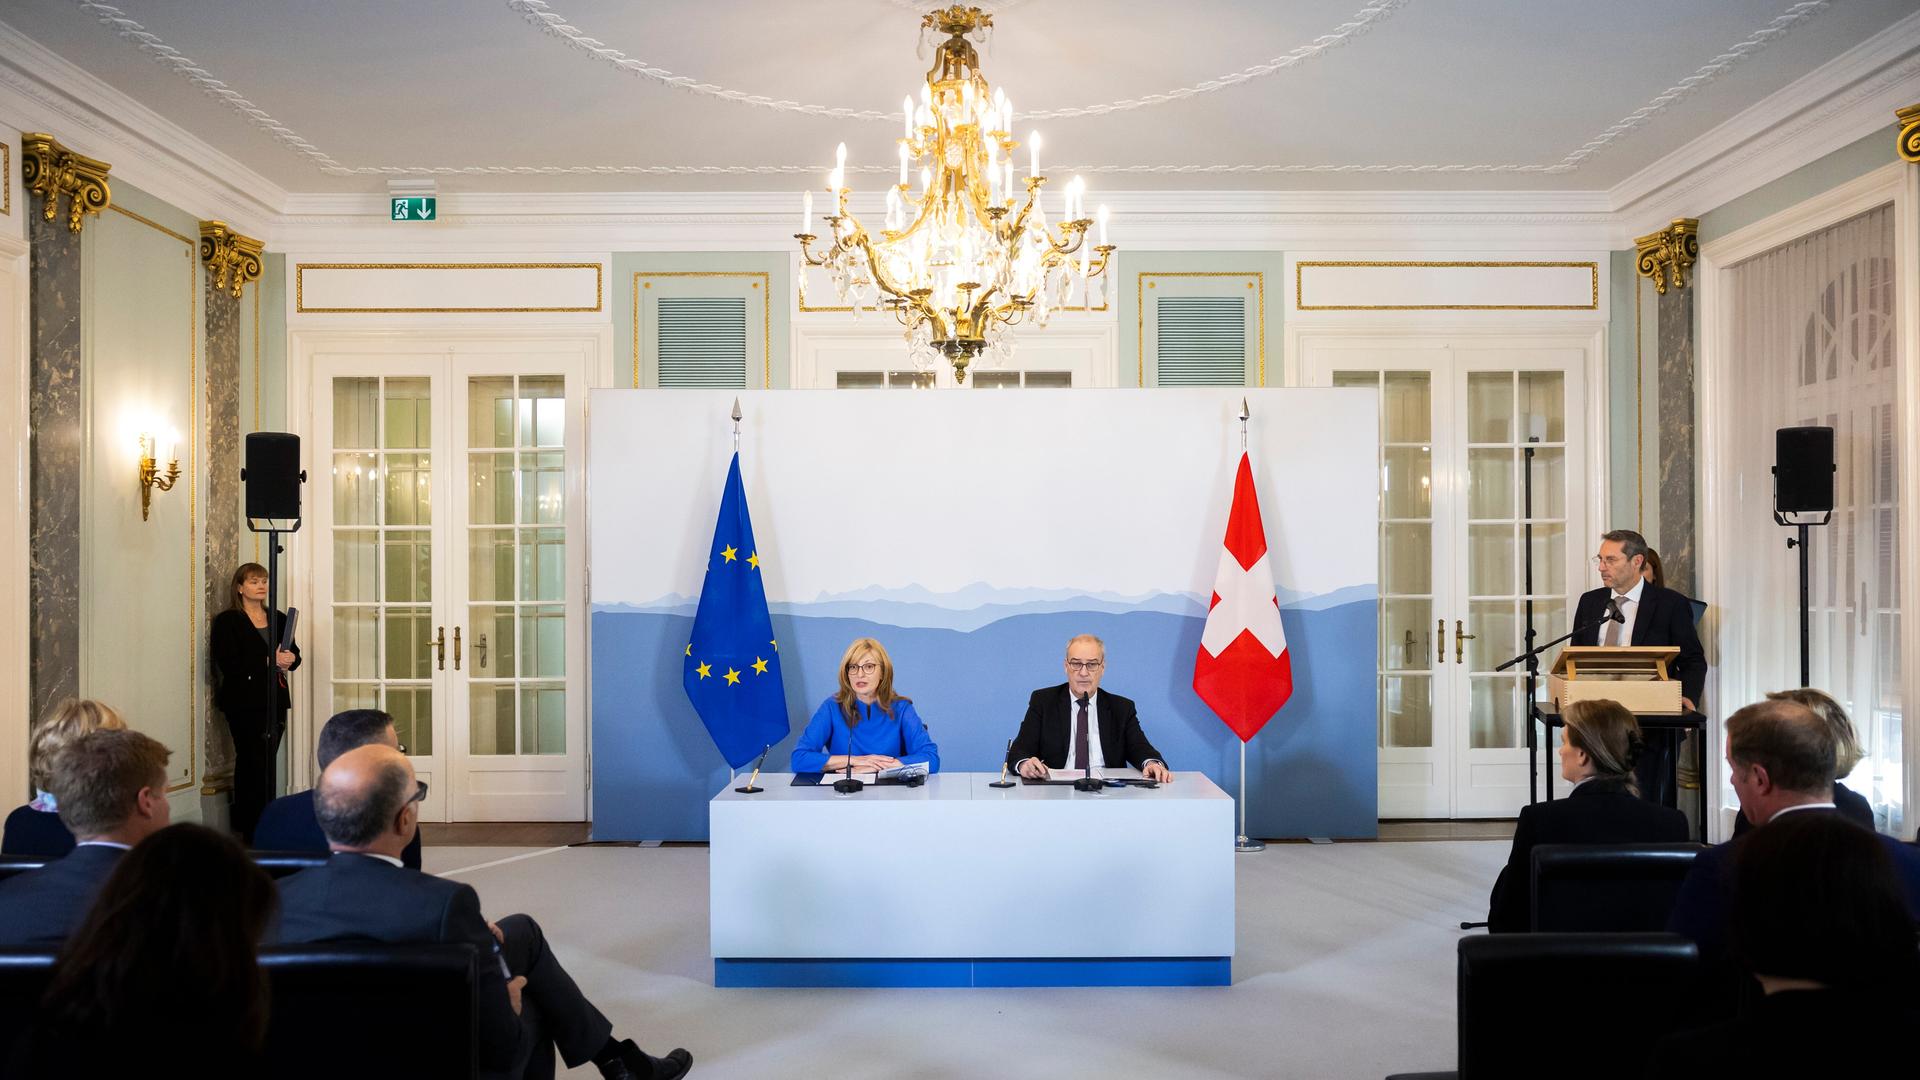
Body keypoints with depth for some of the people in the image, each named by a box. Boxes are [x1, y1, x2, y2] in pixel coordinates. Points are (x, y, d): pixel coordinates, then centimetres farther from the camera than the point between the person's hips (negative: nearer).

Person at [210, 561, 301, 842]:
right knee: (257, 764, -8)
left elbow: (294, 654, 13)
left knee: (250, 765, 8)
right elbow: (228, 663, -13)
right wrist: (268, 661, -19)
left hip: (275, 700, 5)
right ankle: (257, 829, -5)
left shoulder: (279, 619, 16)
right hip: (244, 701, -5)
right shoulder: (227, 621, -2)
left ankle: (246, 826, 12)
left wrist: (289, 659, -10)